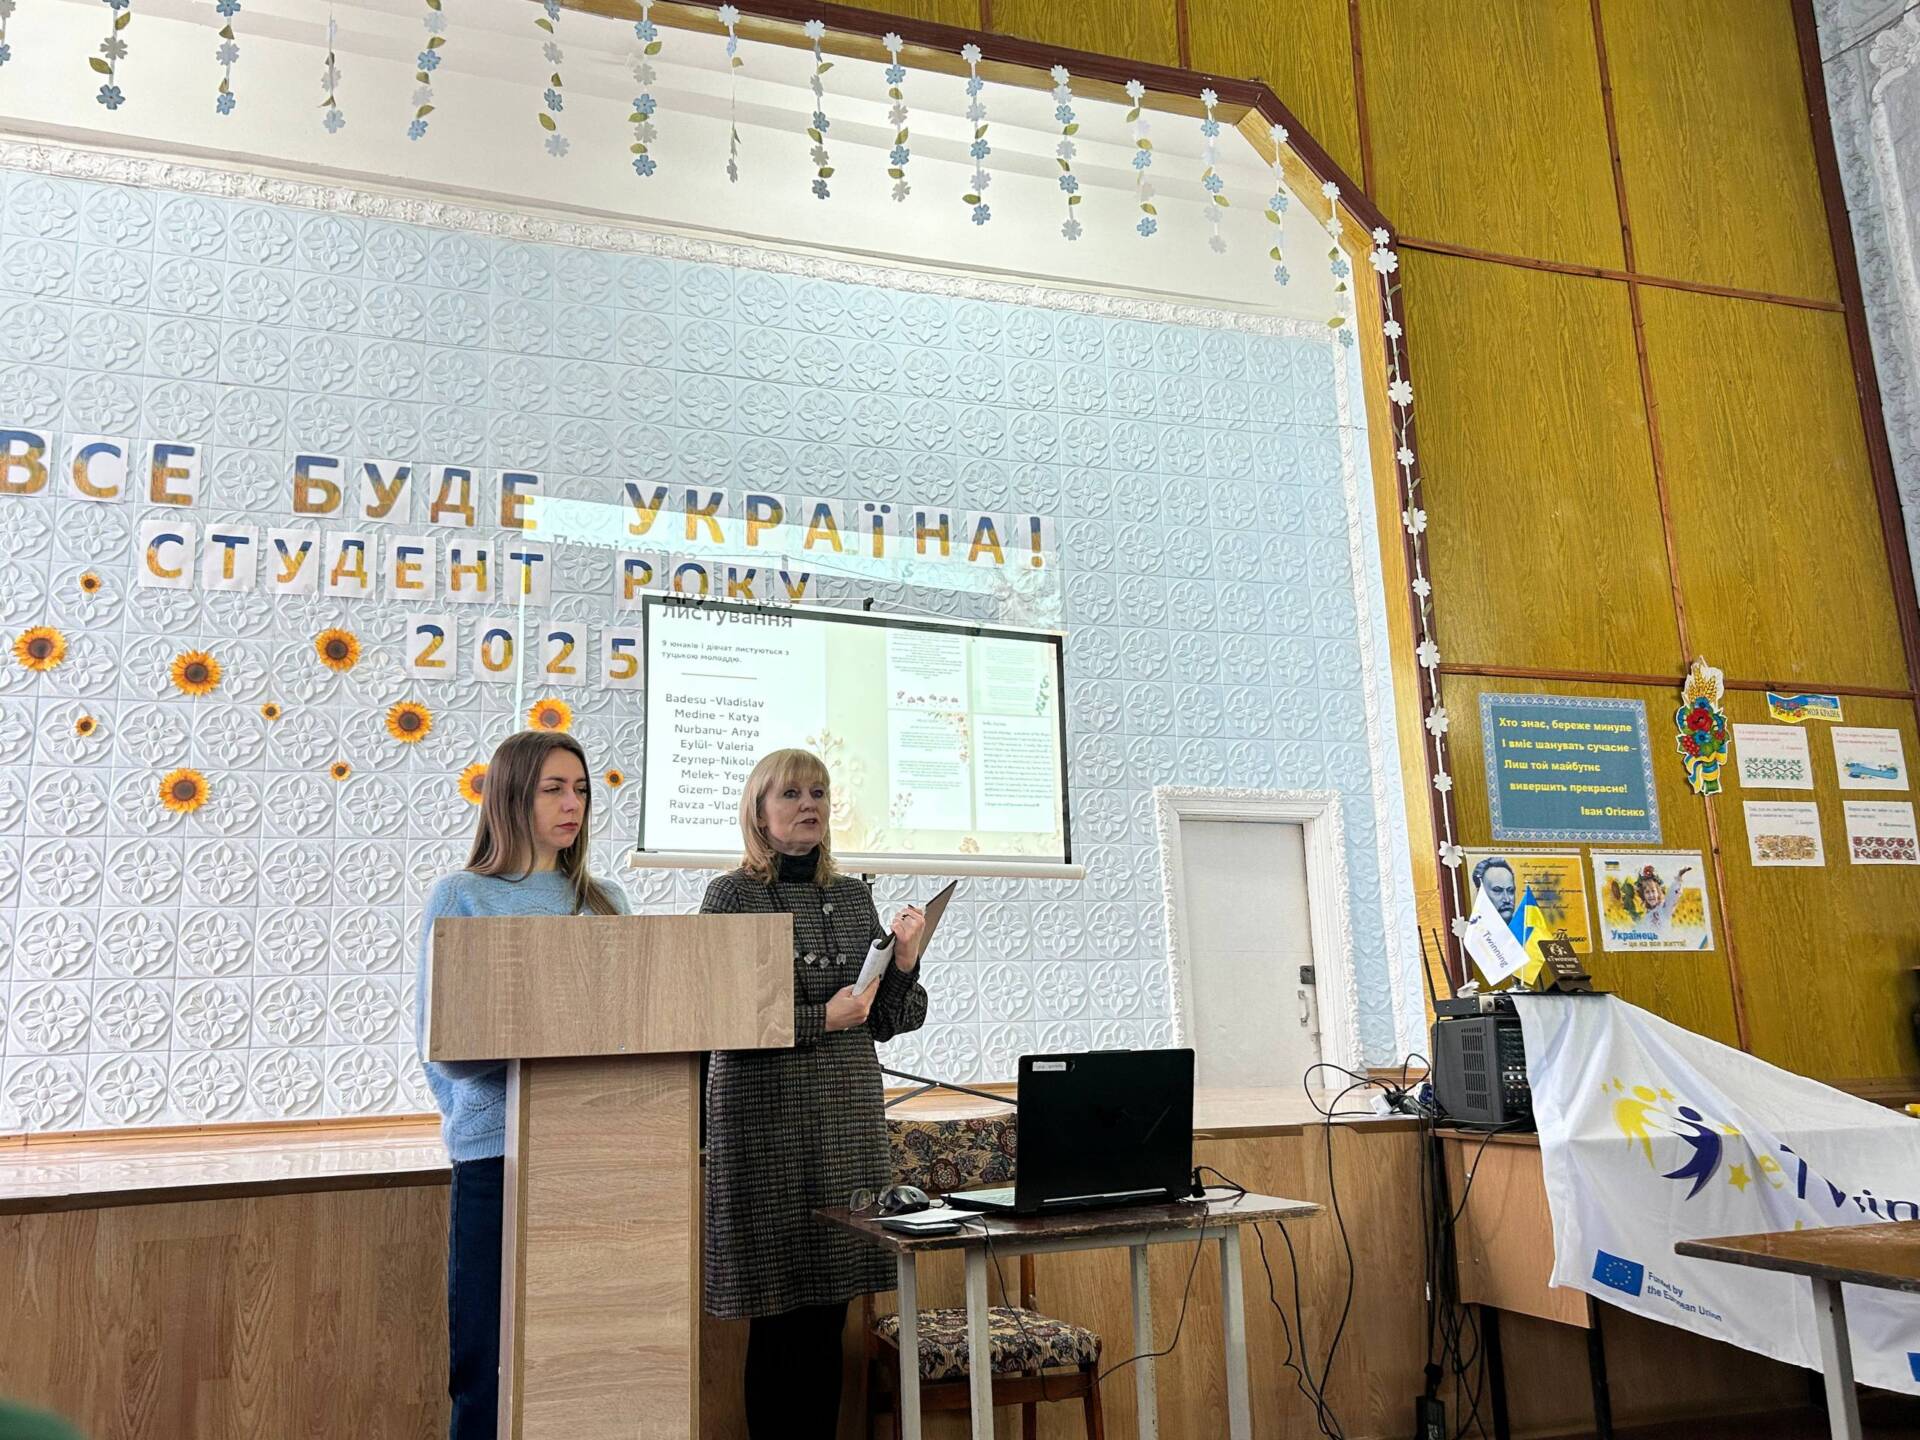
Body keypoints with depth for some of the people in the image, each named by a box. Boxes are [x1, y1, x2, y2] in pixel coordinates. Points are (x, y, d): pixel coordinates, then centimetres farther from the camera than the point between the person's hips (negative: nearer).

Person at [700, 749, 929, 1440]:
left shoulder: (853, 896, 12)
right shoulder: (732, 896, -2)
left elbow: (883, 1022, 13)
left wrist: (905, 962, -5)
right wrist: (820, 1020, -14)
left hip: (849, 1112, 4)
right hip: (768, 1117, -4)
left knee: (831, 1314, 8)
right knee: (780, 1317, 1)